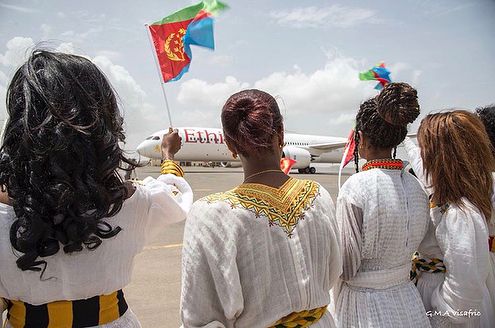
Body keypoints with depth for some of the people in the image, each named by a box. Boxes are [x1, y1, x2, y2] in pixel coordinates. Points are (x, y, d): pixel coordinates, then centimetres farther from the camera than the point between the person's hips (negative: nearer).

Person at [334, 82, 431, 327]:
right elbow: (412, 244, 6)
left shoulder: (355, 188, -24)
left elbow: (347, 268, -19)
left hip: (363, 306, -6)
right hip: (407, 300, 6)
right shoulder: (416, 186, -5)